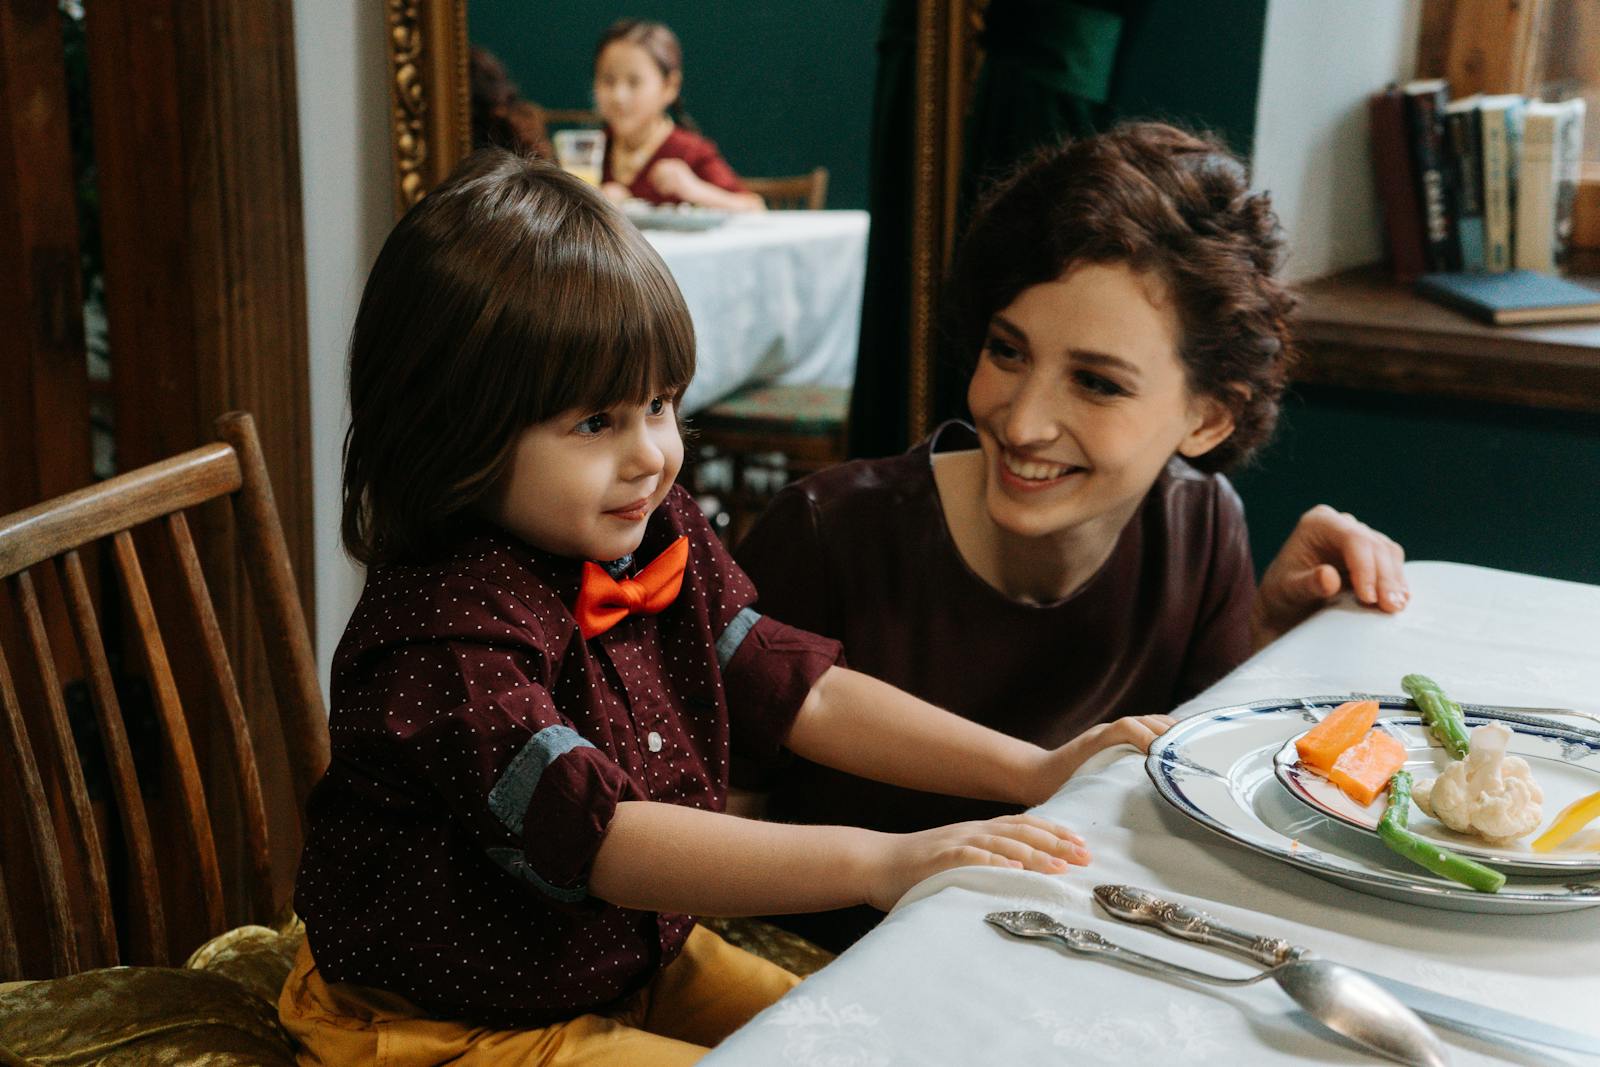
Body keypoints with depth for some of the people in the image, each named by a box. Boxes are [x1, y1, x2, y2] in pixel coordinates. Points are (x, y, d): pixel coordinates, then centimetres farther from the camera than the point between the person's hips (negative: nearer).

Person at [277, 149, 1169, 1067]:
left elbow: (797, 690, -1)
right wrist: (878, 863, -45)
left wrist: (1033, 770, -9)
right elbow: (600, 838, -39)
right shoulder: (444, 636, -30)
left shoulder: (658, 537, -4)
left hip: (635, 959, 8)